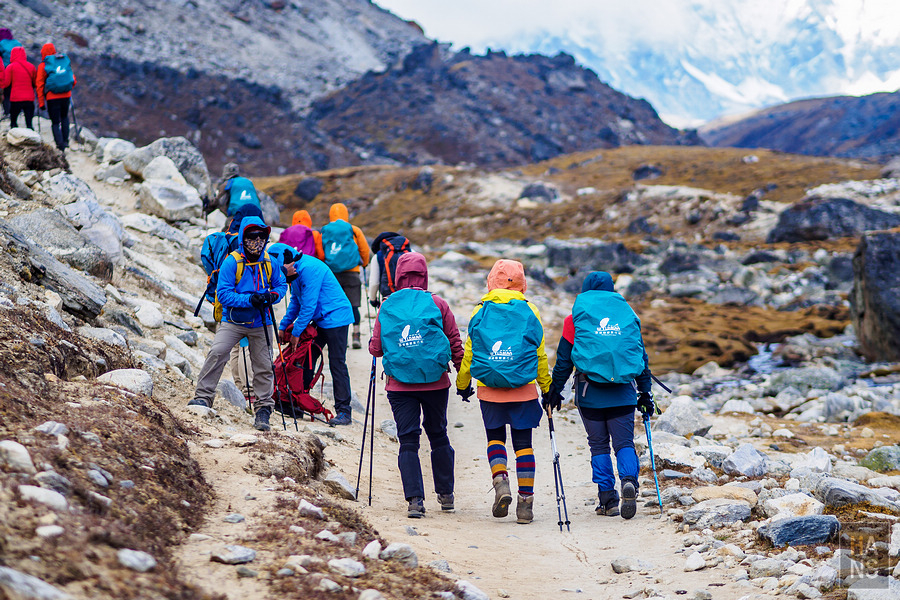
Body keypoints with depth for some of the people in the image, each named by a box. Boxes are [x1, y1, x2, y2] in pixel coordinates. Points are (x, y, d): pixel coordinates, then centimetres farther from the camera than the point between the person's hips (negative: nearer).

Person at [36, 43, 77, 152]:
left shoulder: (42, 65, -1)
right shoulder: (66, 62, 8)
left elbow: (39, 85, -3)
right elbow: (74, 81, 11)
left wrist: (41, 102, 0)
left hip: (52, 97, -3)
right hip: (66, 96, 3)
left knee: (55, 122, 4)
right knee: (64, 117, 25)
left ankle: (60, 143, -7)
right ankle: (65, 140, 19)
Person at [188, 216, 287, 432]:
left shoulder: (269, 263, -1)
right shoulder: (232, 262, -13)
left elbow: (281, 285, 13)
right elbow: (223, 293, -17)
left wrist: (273, 295, -11)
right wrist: (250, 299, -27)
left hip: (260, 323, 3)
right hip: (233, 321, -3)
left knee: (263, 366, 4)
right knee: (217, 352, -22)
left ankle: (264, 409, 17)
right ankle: (203, 396, -11)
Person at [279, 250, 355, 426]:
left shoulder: (309, 269, -22)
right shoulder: (296, 270, 8)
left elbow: (309, 305, -22)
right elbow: (296, 301, 20)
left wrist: (296, 332, -15)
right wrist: (283, 326, 16)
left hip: (335, 317, -10)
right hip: (319, 319, 10)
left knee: (337, 364, -10)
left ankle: (343, 412, -9)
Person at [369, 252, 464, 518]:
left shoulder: (386, 308, 0)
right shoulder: (438, 304, -2)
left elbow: (375, 348, 4)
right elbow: (455, 343, 0)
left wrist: (373, 344, 27)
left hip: (400, 386, 0)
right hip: (435, 383, 0)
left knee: (408, 441, 2)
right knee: (438, 435, 16)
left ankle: (415, 499, -8)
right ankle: (446, 494, 24)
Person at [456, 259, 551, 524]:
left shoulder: (480, 311, 1)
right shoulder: (529, 311, 0)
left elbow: (469, 353, 5)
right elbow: (540, 355, 4)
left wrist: (462, 384, 18)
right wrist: (547, 389, 13)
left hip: (489, 389, 0)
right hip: (524, 389, 0)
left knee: (495, 436, 16)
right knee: (523, 442, 6)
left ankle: (500, 482, -8)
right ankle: (526, 501, 2)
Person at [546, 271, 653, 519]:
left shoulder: (576, 318, 4)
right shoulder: (628, 314, 11)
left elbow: (564, 360, 2)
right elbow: (641, 355, 13)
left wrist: (555, 390, 10)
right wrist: (645, 392, 19)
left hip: (590, 392, -1)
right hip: (623, 393, 1)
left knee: (599, 444, 7)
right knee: (624, 442, 5)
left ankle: (608, 499, 4)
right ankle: (629, 480, -22)